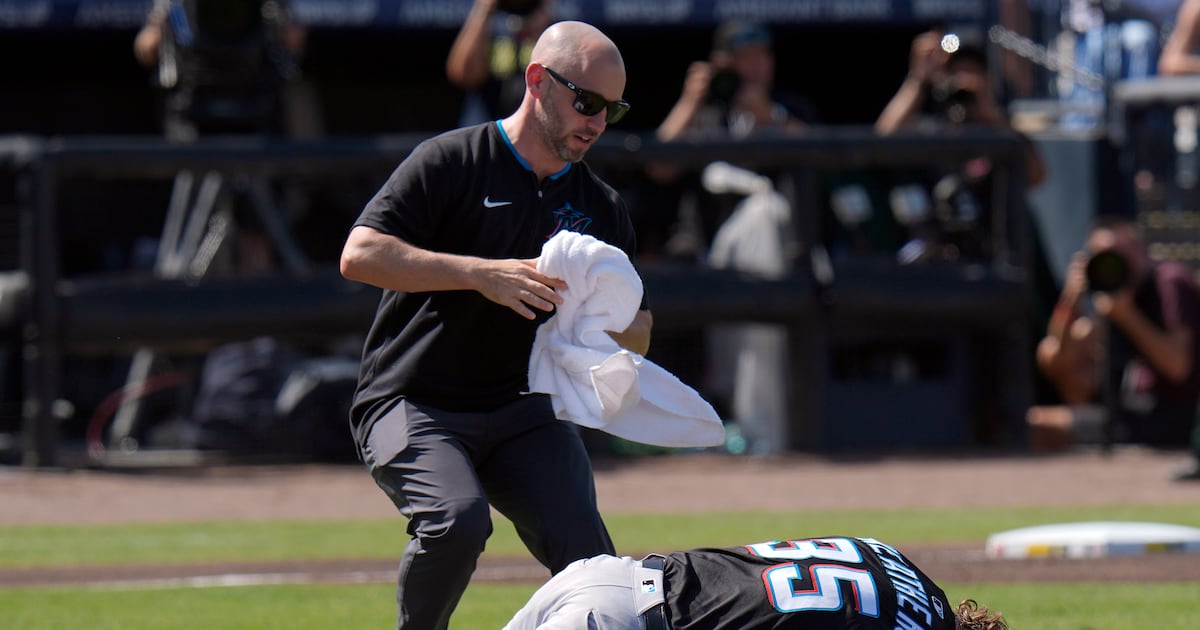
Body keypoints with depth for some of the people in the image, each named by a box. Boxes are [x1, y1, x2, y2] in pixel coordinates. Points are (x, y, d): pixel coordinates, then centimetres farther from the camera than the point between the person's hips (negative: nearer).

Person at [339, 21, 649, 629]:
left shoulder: (603, 208, 13)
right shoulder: (451, 162, -5)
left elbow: (638, 338, 17)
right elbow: (360, 254, -16)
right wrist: (481, 273, -25)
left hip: (521, 412, 5)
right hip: (412, 407, -5)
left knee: (589, 559, -17)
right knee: (458, 520, -31)